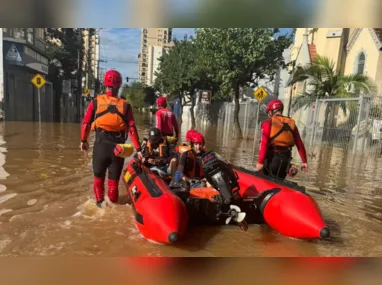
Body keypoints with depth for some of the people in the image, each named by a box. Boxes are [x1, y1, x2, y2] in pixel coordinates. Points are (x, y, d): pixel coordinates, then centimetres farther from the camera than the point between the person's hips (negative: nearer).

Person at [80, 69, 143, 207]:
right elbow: (132, 128, -6)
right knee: (114, 178, 12)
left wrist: (83, 140, 16)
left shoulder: (95, 101, 1)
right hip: (118, 146, 0)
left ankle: (100, 202, 25)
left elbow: (86, 123, 1)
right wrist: (138, 149, -4)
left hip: (101, 144, 0)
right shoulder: (125, 105, 0)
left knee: (99, 176, 21)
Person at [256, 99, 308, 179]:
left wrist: (260, 161, -15)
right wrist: (304, 161, 14)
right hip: (285, 158, 5)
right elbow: (300, 144, 8)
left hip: (272, 157, -4)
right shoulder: (291, 123, 9)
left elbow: (264, 143, -15)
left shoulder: (268, 123, -5)